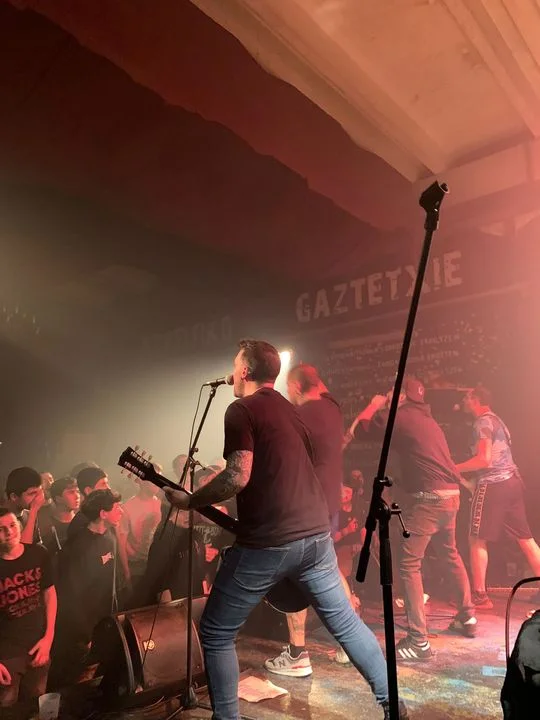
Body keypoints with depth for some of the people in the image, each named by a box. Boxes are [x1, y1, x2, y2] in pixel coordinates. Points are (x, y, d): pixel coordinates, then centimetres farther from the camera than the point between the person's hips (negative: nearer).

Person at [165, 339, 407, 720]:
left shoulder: (242, 410, -8)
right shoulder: (291, 410, 16)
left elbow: (238, 478, -18)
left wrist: (190, 501, -4)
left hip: (267, 543, -7)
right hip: (316, 534, 8)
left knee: (215, 634, 10)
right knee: (346, 621, 20)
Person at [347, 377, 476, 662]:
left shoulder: (400, 417, -7)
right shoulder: (427, 419, 18)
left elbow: (360, 426, -2)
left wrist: (375, 405, 15)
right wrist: (382, 408, 34)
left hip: (427, 498, -9)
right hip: (450, 495, 10)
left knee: (409, 565, -6)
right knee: (450, 555, 27)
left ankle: (419, 641, -6)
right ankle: (467, 618, 40)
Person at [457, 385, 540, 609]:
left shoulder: (482, 422, -9)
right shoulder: (496, 420, 21)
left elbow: (484, 459, -19)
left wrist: (454, 469, -10)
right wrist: (474, 483, 21)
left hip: (494, 484, -10)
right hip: (511, 481, 10)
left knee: (477, 540, -2)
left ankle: (480, 595, 0)